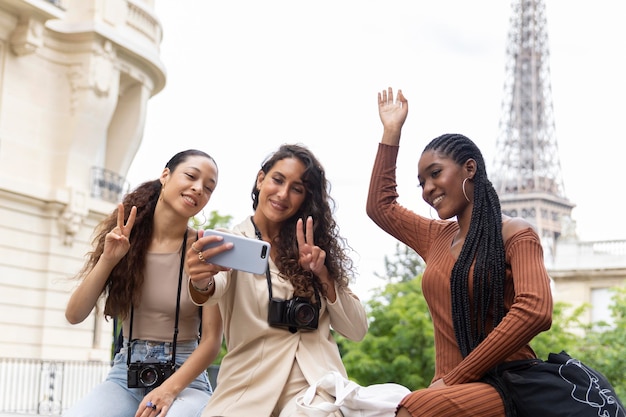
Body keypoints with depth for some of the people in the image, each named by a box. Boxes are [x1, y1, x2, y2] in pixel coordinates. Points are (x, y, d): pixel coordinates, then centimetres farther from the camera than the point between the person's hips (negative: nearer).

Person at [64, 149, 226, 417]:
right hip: (126, 374, 2)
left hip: (184, 378, -2)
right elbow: (74, 315, -1)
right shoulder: (123, 240, 3)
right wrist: (108, 259, -13)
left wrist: (170, 388, -20)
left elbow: (212, 340, -7)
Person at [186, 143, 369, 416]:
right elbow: (217, 287, -19)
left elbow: (357, 330, 10)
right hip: (248, 389, -1)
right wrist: (201, 283, -42)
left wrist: (322, 274, -3)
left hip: (314, 383, 1)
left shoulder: (315, 249, 14)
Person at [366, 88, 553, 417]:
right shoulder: (436, 237, 20)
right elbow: (380, 206, 33)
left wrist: (454, 377, -16)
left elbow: (534, 311, -16)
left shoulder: (515, 234, -1)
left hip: (507, 387, -5)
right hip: (452, 390, 6)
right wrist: (392, 130, 32)